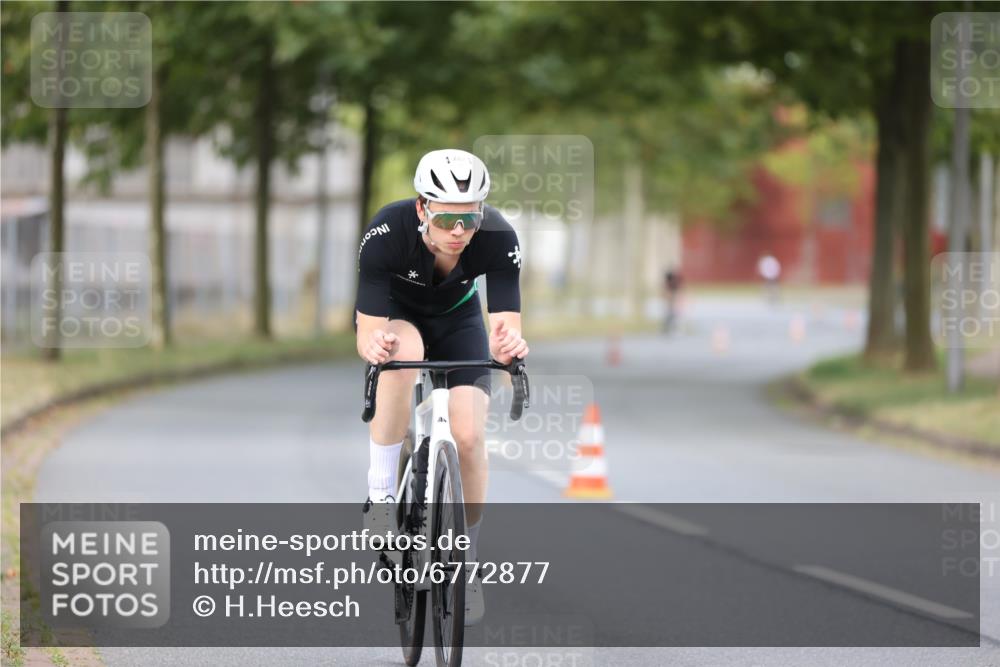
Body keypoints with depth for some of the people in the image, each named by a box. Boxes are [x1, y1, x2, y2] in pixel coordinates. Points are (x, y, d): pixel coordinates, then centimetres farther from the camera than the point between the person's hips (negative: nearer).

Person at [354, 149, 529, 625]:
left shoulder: (498, 238, -33)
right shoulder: (386, 233, -37)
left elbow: (508, 323, -35)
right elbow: (368, 332, -36)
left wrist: (509, 344, -58)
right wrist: (373, 345, -59)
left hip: (457, 318, 2)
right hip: (394, 313, -2)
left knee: (469, 437, -15)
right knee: (403, 349, -37)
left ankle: (467, 557, 8)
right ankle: (380, 494, -24)